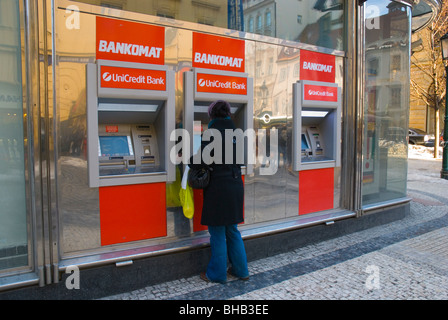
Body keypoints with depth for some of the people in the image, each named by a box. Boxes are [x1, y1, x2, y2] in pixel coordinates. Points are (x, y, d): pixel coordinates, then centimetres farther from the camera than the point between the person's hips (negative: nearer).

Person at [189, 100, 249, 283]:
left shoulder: (212, 132, -13)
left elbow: (201, 161, -18)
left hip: (219, 187, -7)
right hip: (236, 185, 7)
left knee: (217, 233, 6)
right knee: (232, 230, 19)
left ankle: (217, 274, 19)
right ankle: (240, 270, 28)